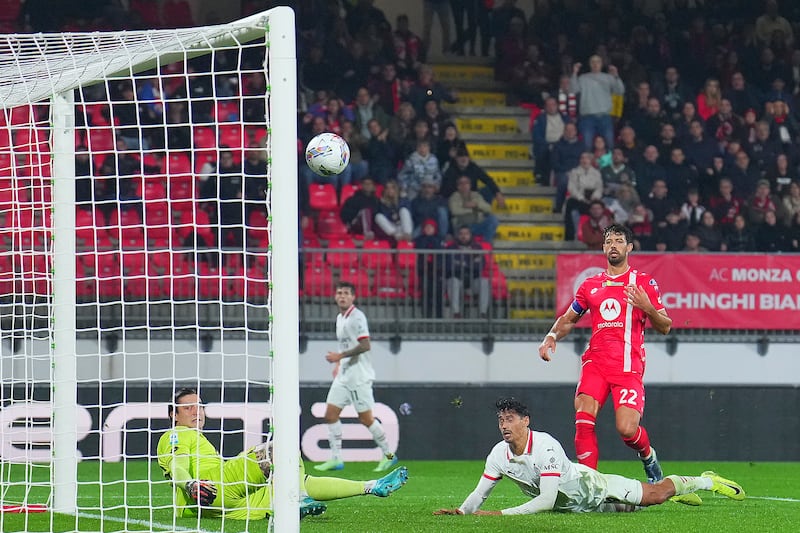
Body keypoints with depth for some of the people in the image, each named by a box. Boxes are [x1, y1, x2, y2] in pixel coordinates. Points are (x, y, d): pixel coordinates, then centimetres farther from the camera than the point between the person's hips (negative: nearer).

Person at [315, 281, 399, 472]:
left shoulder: (357, 317, -13)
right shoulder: (340, 318, 14)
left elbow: (364, 345, -20)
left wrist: (340, 356, -21)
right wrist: (338, 364, 16)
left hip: (359, 376, -9)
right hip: (343, 376, 9)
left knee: (365, 418, -4)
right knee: (331, 414, 0)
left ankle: (388, 455, 11)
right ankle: (336, 459, 3)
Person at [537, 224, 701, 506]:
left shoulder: (644, 282, 8)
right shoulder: (591, 285, 19)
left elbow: (665, 327, 5)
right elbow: (568, 318, 29)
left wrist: (647, 308, -15)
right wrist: (551, 337, 8)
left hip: (629, 366, -3)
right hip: (596, 361, 3)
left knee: (627, 429, -15)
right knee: (583, 416, -20)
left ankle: (648, 456, 20)